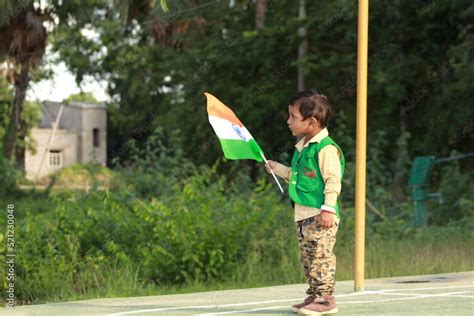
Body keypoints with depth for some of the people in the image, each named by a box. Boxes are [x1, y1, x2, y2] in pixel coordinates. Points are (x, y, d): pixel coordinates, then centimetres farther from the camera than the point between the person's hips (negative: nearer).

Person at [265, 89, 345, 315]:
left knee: (320, 256, -10)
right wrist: (276, 167, 24)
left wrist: (328, 208, -24)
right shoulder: (302, 147, 16)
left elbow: (333, 181, -18)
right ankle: (314, 295, 17)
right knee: (307, 257, 11)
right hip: (303, 214, 10)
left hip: (320, 215, -10)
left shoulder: (326, 148, -14)